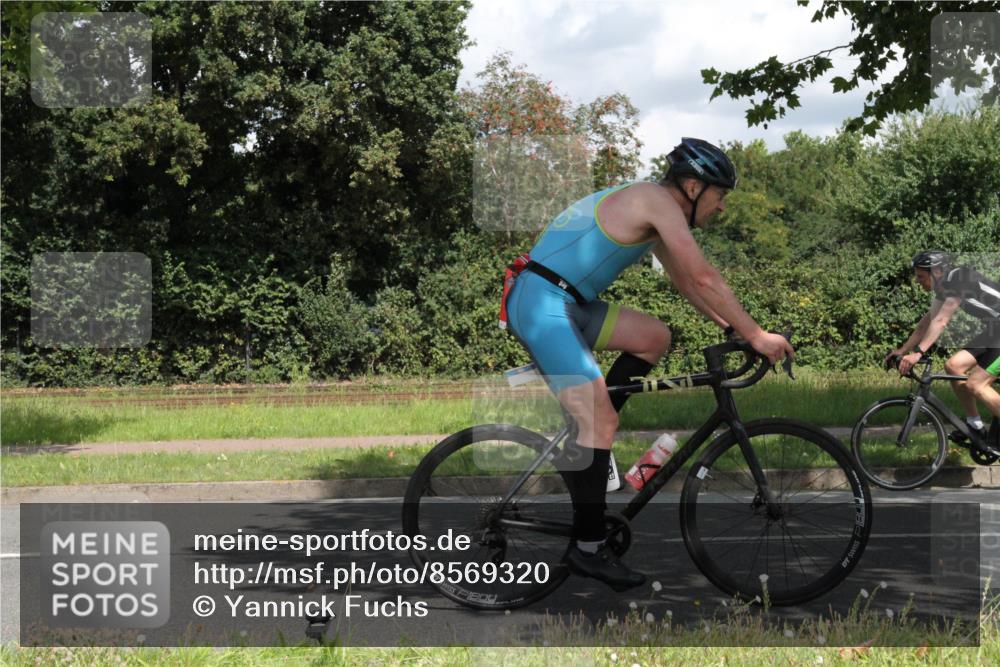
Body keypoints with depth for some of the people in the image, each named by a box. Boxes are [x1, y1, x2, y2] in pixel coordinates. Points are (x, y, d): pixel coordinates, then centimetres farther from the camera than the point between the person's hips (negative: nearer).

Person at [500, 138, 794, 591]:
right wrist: (756, 336, -12)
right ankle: (588, 548, -9)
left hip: (565, 303, 10)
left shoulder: (649, 210, 18)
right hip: (542, 304, -10)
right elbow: (704, 279, -16)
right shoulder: (658, 200, -12)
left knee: (654, 337, 11)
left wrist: (733, 329, 19)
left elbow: (687, 284, 26)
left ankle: (585, 443, 13)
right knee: (602, 421, -13)